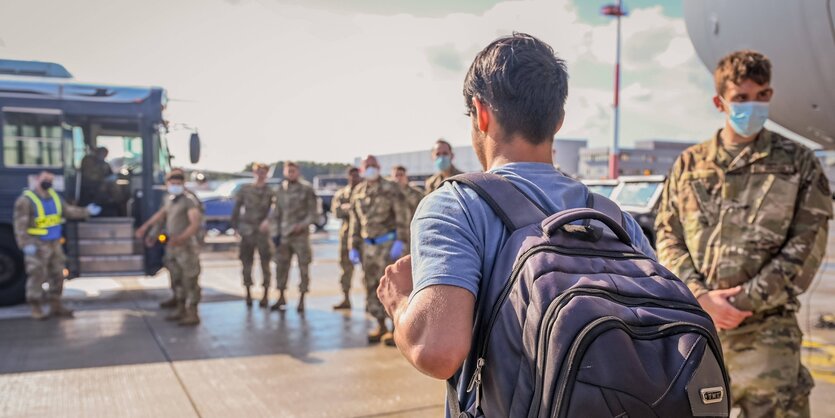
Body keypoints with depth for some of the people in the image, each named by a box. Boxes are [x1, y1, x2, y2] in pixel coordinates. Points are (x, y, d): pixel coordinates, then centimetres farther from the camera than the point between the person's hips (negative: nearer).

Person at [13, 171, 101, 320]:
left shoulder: (54, 196, 9)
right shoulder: (26, 200, -14)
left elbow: (68, 210, 15)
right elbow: (20, 225, -17)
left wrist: (86, 211, 3)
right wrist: (26, 244, -23)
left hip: (54, 243, 7)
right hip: (37, 246, -7)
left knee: (57, 275, 11)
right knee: (37, 276, -3)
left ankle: (55, 305, 23)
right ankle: (36, 308, 8)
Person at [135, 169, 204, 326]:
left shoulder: (189, 199, -15)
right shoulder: (169, 199, 11)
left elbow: (196, 223, -25)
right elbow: (160, 215, 30)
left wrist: (181, 238, -36)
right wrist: (145, 227, 34)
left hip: (187, 245, -8)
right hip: (172, 245, 9)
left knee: (190, 280, -5)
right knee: (176, 280, 16)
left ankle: (192, 313, 0)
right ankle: (180, 309, 27)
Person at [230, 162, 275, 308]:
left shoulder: (270, 193, 0)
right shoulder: (245, 189, 7)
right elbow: (237, 209, 10)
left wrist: (267, 220, -32)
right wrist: (235, 226, 5)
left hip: (263, 231, -2)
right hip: (247, 231, 2)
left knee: (265, 264, -1)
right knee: (247, 264, 6)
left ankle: (265, 295, 5)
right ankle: (248, 294, 16)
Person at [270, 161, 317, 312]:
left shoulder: (306, 189, -3)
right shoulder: (281, 190, 10)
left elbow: (312, 213, -4)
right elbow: (276, 213, 14)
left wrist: (302, 225, -18)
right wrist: (276, 232, 7)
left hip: (300, 234, -4)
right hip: (283, 235, 4)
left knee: (303, 267, -1)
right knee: (281, 266, 7)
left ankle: (301, 300, 9)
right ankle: (281, 297, 21)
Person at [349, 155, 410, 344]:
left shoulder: (391, 189, -5)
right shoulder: (358, 193, 11)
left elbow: (402, 217, -11)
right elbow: (355, 222, 15)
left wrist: (401, 242, -19)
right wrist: (354, 247, 11)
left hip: (388, 244, -6)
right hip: (368, 246, 6)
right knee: (372, 287, 8)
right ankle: (381, 326, 19)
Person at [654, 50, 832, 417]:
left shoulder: (797, 163, 4)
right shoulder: (689, 164, 9)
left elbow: (805, 247, -3)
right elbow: (667, 236, 5)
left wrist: (743, 301, -11)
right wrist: (701, 297, -10)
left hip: (766, 329, -2)